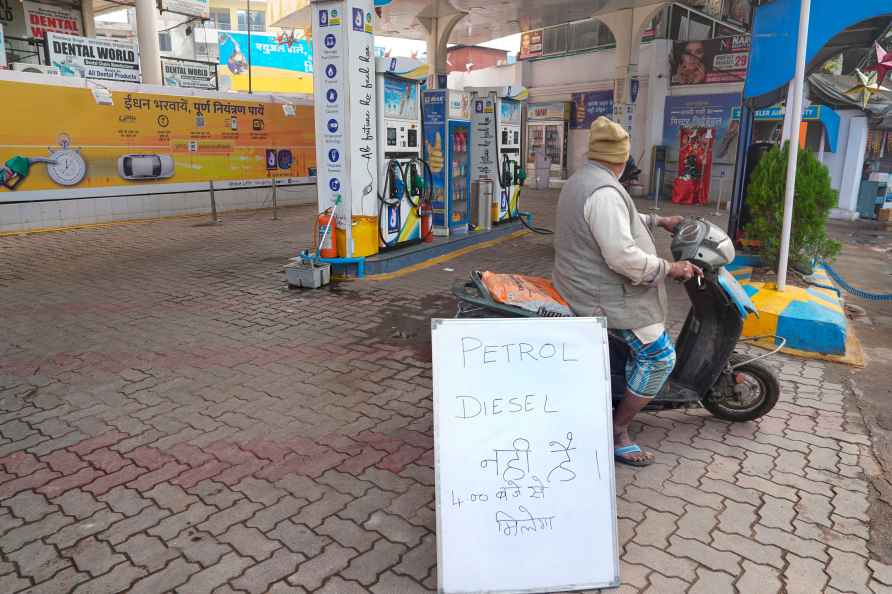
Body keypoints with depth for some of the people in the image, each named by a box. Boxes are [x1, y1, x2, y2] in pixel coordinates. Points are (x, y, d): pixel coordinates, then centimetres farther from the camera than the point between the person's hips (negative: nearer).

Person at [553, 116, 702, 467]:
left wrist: (658, 221, 29)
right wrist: (671, 269, -20)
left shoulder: (579, 181, 9)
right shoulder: (604, 192, -25)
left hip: (581, 283, 11)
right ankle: (616, 433, 3)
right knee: (659, 358, -4)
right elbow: (623, 256, -31)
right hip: (607, 298, -11)